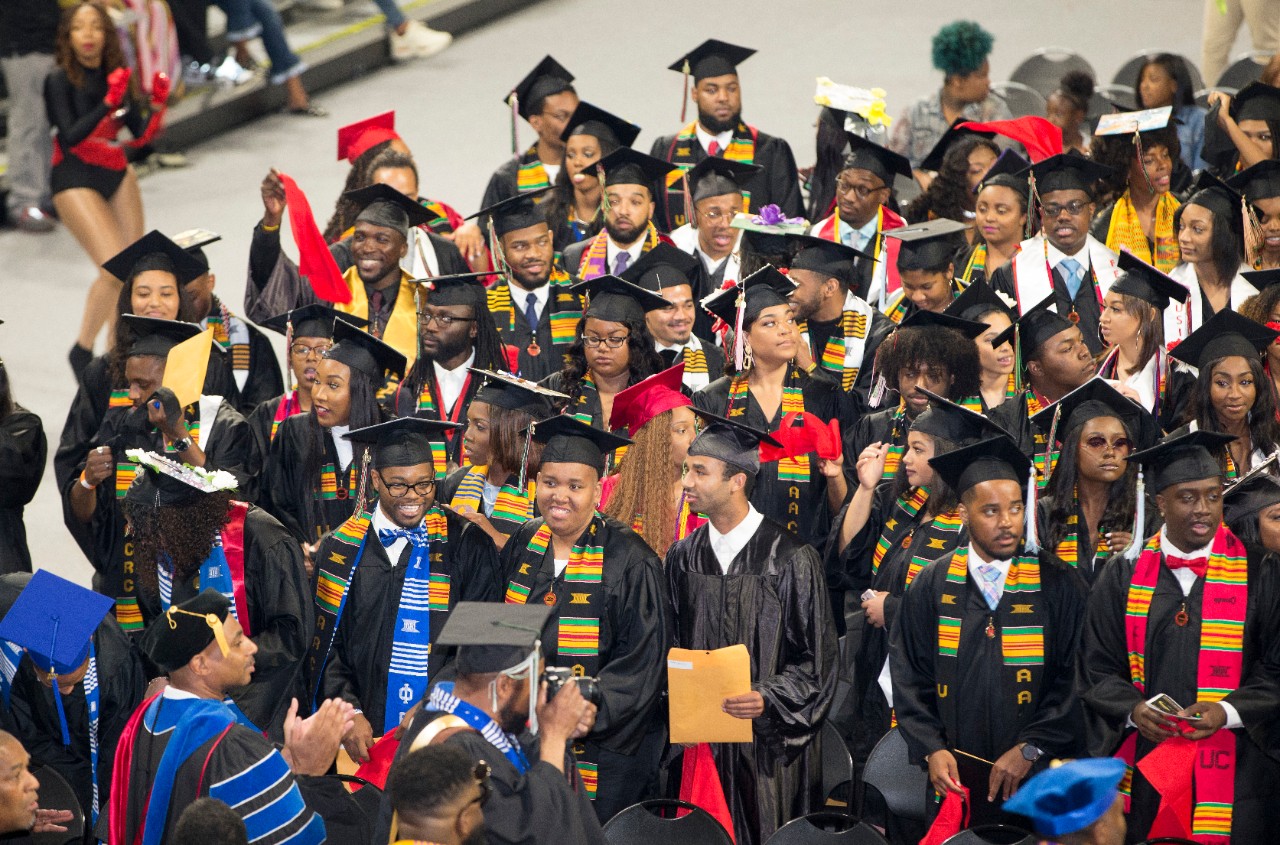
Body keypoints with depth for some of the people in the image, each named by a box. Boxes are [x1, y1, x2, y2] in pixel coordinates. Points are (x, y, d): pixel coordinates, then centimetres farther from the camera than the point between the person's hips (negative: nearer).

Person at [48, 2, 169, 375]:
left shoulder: (114, 75, 2)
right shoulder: (60, 80, -14)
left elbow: (140, 135, 5)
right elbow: (69, 137, -26)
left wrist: (156, 105, -13)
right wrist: (109, 103, -33)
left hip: (117, 176, 6)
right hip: (75, 180, -6)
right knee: (115, 268, -17)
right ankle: (82, 351, 0)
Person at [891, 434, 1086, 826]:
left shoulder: (1057, 587, -2)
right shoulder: (932, 586, 3)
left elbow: (1075, 681, -4)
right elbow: (910, 679, 4)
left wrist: (1030, 749, -12)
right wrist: (932, 749, -8)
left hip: (1033, 779, -1)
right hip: (953, 779, 1)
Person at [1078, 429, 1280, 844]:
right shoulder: (1123, 578, 6)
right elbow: (1097, 668, 6)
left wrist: (1228, 712, -16)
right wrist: (1132, 709, -13)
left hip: (1232, 775, -1)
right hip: (1143, 770, 1)